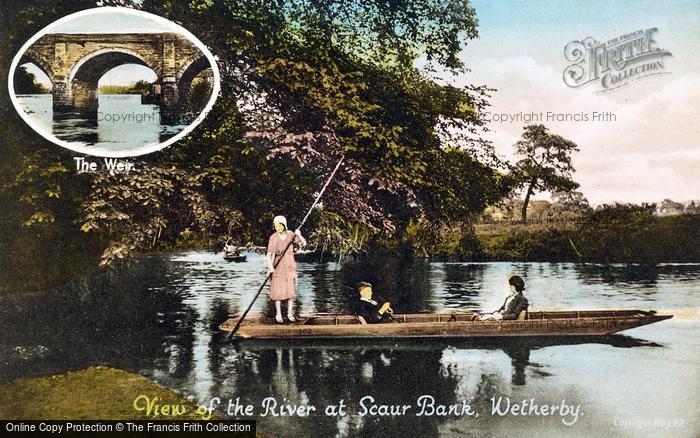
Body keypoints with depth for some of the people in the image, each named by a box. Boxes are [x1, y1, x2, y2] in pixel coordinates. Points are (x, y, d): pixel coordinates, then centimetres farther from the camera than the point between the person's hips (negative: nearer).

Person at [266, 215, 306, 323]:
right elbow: (269, 254, -19)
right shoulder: (273, 238, -14)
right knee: (278, 291, -1)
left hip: (290, 266, 3)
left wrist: (299, 235, -18)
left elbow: (303, 243, 1)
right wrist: (270, 267, -35)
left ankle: (290, 313, 17)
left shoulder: (290, 234, -4)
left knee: (291, 290, 6)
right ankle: (278, 314, 11)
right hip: (278, 266, -3)